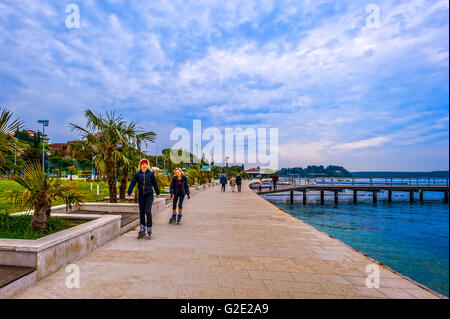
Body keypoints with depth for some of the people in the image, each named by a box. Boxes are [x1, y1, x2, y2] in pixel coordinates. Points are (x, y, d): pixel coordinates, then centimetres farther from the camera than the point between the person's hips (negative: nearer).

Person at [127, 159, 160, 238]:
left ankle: (149, 228, 2)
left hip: (149, 194, -2)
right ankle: (142, 228, 20)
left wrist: (157, 193, 12)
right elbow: (132, 183, -2)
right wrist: (129, 193, -9)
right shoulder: (137, 174, 0)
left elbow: (155, 184, 5)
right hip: (141, 195, 2)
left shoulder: (151, 174, -3)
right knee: (141, 211, 7)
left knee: (148, 211, -11)